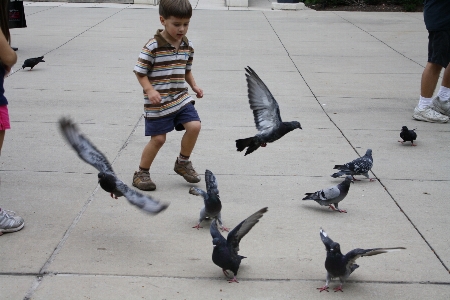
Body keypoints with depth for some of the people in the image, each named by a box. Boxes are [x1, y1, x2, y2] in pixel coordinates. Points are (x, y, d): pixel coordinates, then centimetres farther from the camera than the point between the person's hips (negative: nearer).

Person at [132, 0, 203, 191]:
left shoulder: (188, 46, 3)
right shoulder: (153, 47, -17)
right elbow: (140, 72, -11)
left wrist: (194, 86, 5)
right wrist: (150, 90, -23)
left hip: (181, 98, 5)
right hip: (158, 103, -5)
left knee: (194, 126, -9)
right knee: (158, 138, -1)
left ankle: (183, 162, 15)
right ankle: (142, 173, 19)